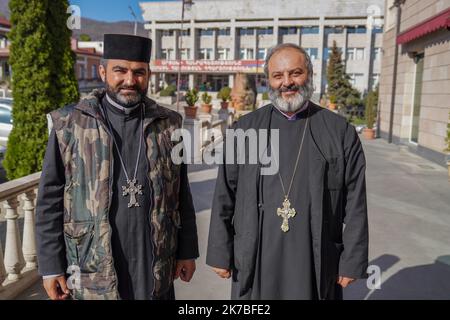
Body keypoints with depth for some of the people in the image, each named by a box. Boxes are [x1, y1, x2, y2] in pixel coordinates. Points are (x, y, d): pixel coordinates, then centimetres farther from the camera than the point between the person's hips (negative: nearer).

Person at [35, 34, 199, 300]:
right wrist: (51, 266, -3)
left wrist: (187, 251, 5)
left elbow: (182, 195, 5)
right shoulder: (69, 124, -4)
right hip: (93, 273, -1)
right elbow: (50, 201, -2)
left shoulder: (169, 124, 2)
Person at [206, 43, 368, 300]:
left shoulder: (341, 131, -1)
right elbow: (224, 196, 2)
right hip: (254, 262, 1)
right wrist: (220, 253, 0)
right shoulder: (245, 128, 2)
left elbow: (355, 204, -1)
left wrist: (352, 262, -2)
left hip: (316, 266, 0)